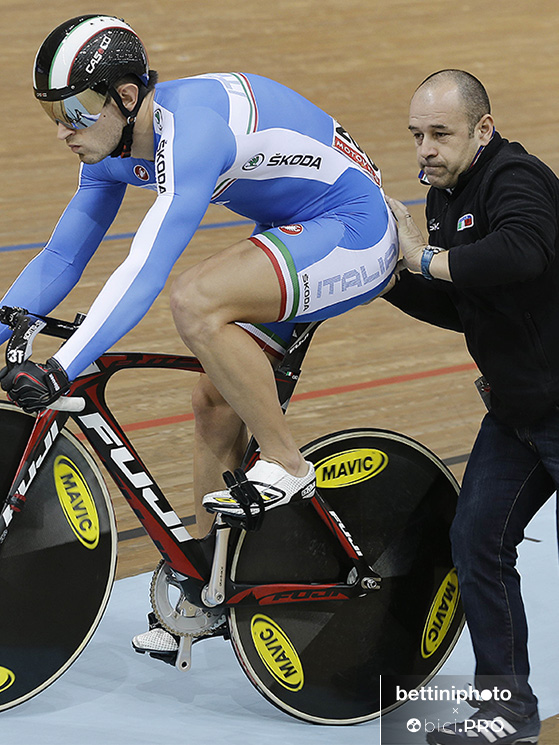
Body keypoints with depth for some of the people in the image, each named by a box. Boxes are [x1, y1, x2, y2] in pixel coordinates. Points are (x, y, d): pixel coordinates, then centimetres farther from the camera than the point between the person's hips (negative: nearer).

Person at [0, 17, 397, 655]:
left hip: (355, 229, -9)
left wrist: (62, 369, -45)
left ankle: (285, 465, -13)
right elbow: (61, 258, 7)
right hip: (294, 233, 9)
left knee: (195, 302, -30)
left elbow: (144, 272, -40)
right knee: (215, 404, 6)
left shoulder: (194, 129, -32)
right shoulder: (112, 146, -3)